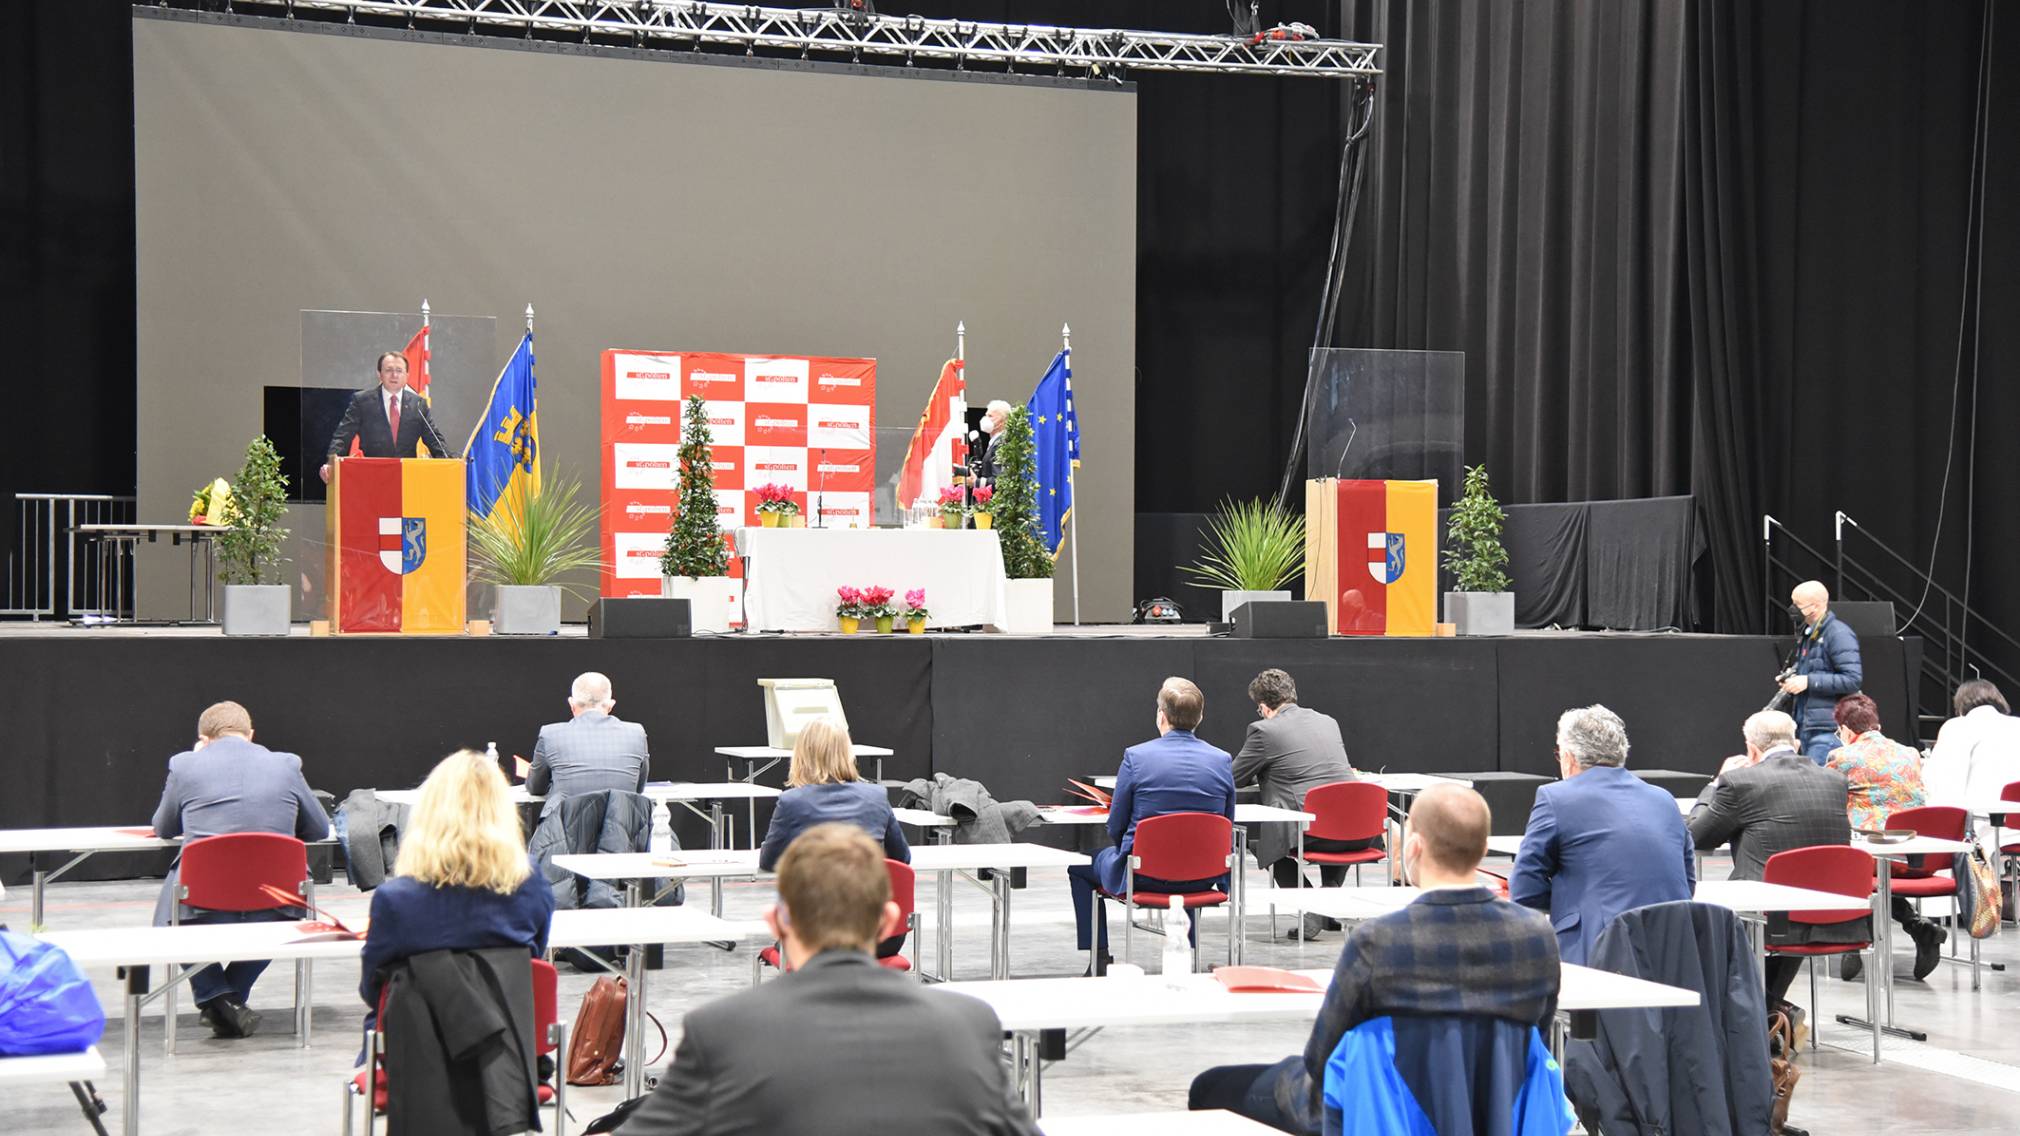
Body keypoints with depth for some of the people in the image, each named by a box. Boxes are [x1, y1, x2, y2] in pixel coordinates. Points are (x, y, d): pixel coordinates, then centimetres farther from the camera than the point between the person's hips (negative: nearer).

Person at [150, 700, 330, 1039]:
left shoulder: (184, 765, 4)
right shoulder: (286, 765, 6)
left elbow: (163, 828, 20)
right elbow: (319, 830, 19)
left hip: (202, 912, -1)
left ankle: (214, 995, 12)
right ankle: (234, 996, 23)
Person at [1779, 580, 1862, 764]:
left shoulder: (1839, 634, -12)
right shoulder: (1808, 635, 18)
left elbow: (1853, 680, -20)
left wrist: (1808, 681, -21)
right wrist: (1792, 679, 9)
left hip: (1828, 729, -9)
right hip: (1806, 727, 9)